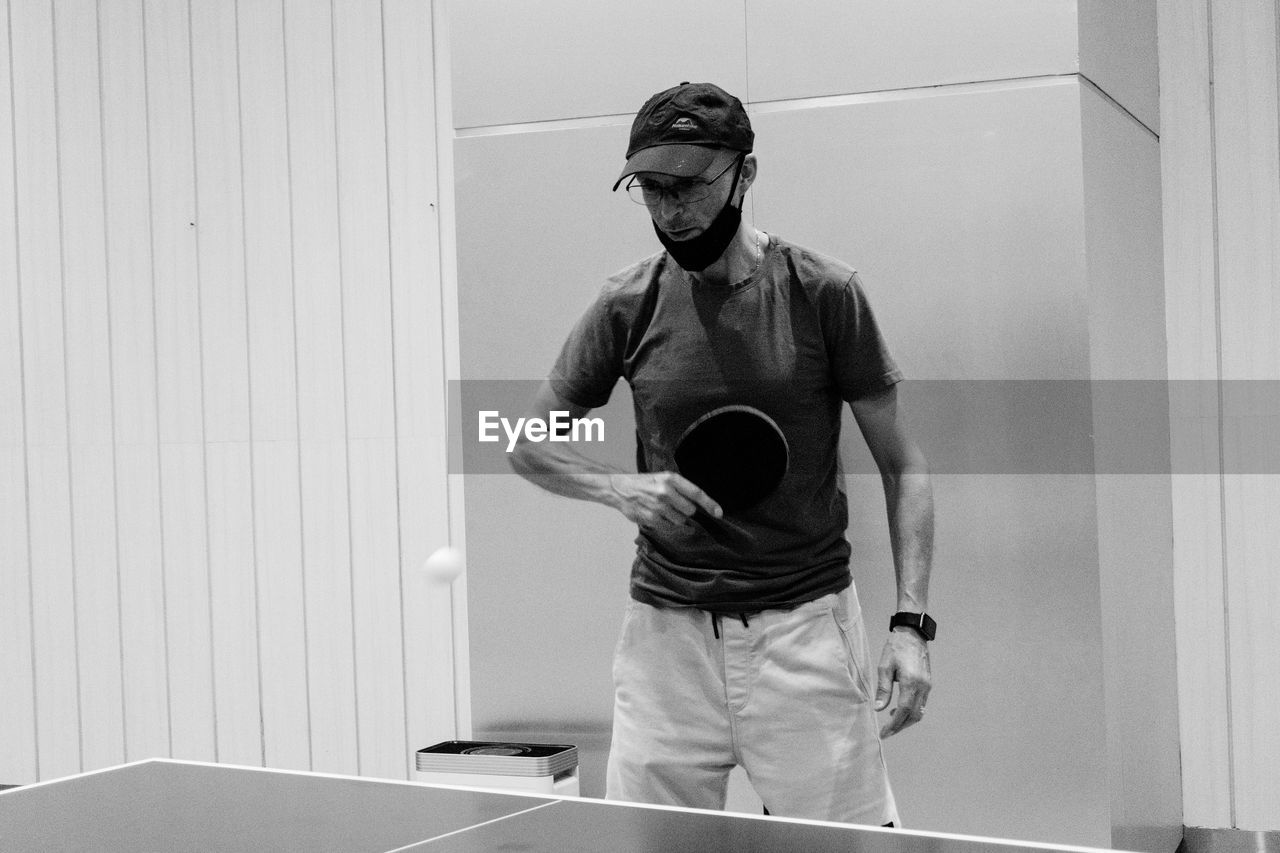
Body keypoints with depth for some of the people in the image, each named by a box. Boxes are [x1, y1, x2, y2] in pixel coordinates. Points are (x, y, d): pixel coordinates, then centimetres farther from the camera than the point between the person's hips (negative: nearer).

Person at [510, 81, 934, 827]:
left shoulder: (824, 295, -4)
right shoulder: (629, 307, 2)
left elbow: (901, 466, 0)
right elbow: (531, 441, 11)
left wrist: (912, 622, -10)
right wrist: (621, 488, -9)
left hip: (804, 625, -2)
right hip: (668, 631, 2)